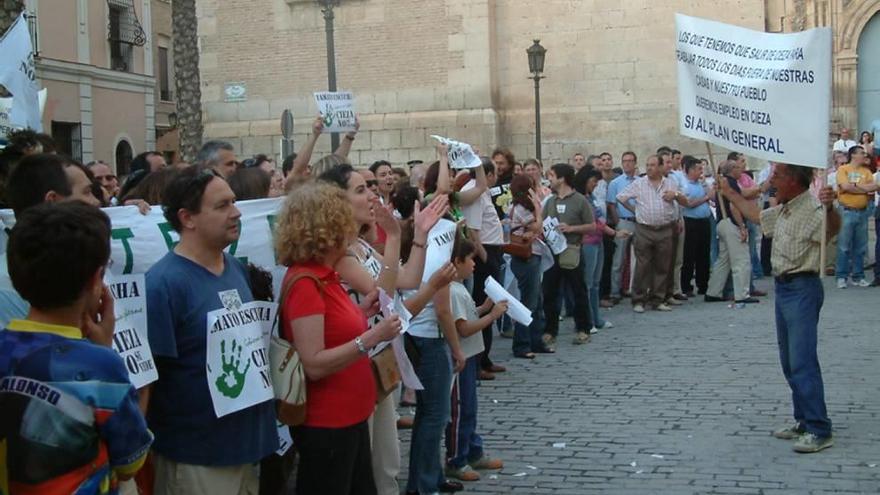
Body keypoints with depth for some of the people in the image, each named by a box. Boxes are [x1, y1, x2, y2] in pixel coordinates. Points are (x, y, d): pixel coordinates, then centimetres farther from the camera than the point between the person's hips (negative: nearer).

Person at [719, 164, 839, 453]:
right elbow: (756, 216, 32)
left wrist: (830, 208, -55)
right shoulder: (783, 210, 13)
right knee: (789, 362, 14)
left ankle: (819, 431, -10)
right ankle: (804, 421, 22)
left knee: (803, 361, -13)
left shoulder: (812, 208, -17)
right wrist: (729, 193, 36)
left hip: (802, 288, -10)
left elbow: (833, 229, -36)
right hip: (783, 287, 10)